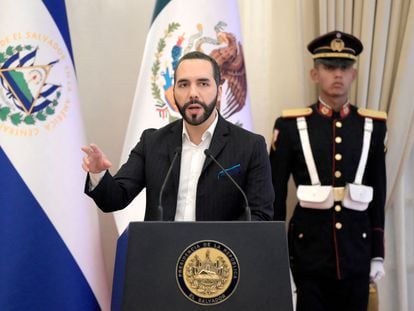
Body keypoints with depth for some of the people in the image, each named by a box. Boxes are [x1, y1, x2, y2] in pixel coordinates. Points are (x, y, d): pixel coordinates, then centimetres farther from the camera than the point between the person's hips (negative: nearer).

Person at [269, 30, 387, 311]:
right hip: (309, 249, -2)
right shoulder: (291, 125, -3)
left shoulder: (373, 125, 5)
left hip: (356, 250, 2)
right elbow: (275, 195, 0)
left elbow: (378, 194, 9)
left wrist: (378, 254, 8)